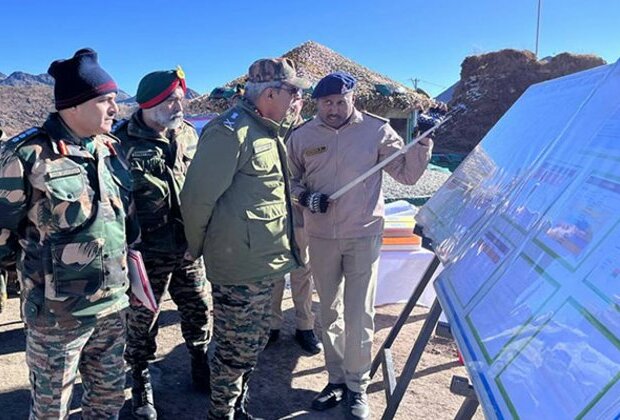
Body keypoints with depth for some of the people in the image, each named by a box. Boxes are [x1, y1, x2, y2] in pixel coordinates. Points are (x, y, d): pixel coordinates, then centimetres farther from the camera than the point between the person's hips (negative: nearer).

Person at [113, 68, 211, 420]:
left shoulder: (188, 133, 4)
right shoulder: (124, 142, -12)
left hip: (189, 245, 5)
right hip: (148, 250, -4)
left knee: (199, 310, 16)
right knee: (142, 321, 10)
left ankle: (202, 369, 39)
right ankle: (142, 385, 31)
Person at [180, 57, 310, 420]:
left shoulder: (269, 131, 13)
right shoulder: (230, 131, -18)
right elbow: (199, 198, -16)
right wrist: (195, 250, -5)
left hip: (267, 264, 9)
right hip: (239, 269, -9)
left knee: (253, 346, 22)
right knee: (235, 351, 7)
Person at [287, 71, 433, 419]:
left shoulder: (376, 130, -6)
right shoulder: (302, 136, 0)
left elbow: (407, 174, -2)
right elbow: (290, 179, 10)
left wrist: (423, 141, -18)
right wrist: (304, 196, -10)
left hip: (363, 236, -2)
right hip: (321, 237, 3)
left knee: (359, 315, 1)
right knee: (329, 313, 14)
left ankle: (358, 387, 22)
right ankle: (337, 379, 33)